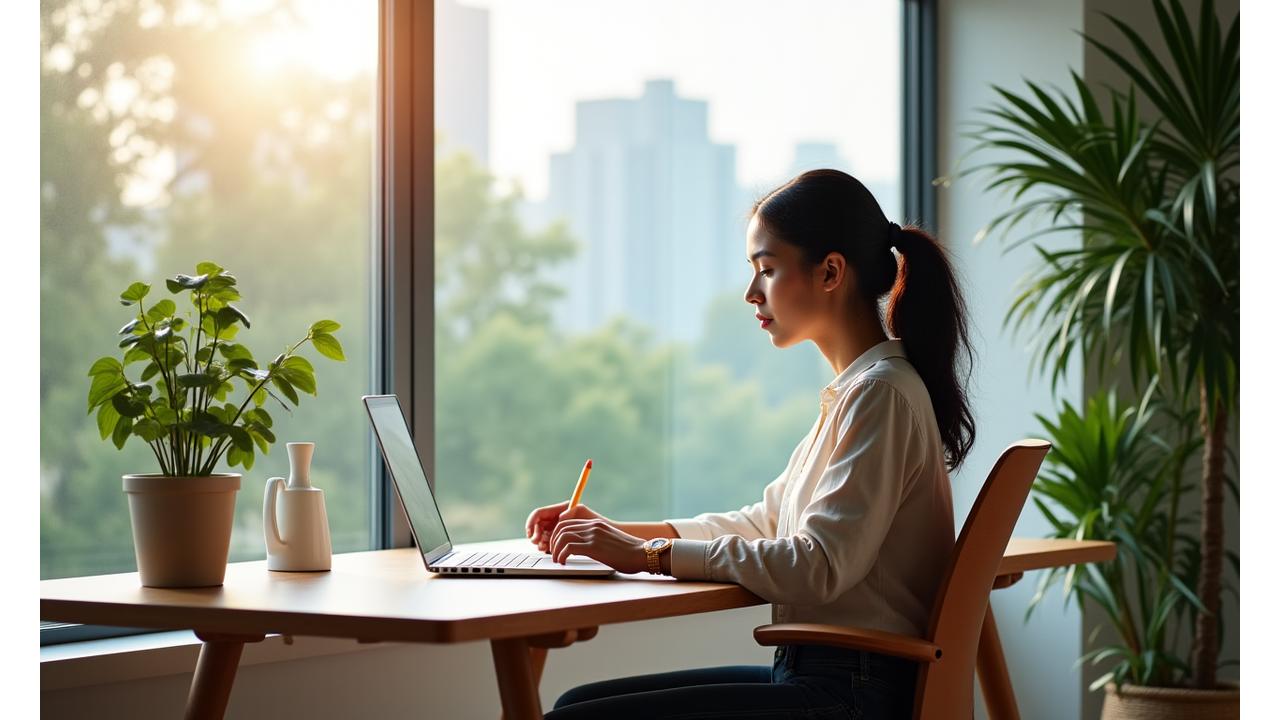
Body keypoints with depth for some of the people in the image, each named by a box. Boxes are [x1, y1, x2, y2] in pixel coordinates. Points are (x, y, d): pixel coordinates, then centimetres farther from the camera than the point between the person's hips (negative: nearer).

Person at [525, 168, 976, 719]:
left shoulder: (879, 394, -15)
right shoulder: (854, 390, 17)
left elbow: (819, 567, -23)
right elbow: (766, 521, 21)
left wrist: (648, 555, -19)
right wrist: (619, 533, 10)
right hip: (813, 671, 10)